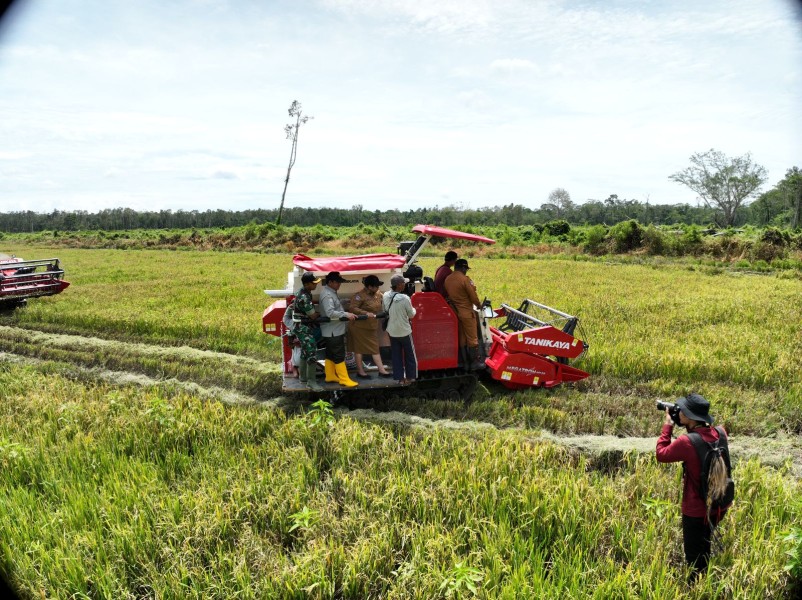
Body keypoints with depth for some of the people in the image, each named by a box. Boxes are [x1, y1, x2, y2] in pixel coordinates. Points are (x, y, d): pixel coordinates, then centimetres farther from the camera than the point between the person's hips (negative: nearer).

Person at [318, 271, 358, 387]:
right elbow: (330, 313, -32)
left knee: (330, 354, 17)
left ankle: (330, 376, 26)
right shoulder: (327, 295, -21)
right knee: (339, 355, -5)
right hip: (333, 331, -10)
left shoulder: (331, 292, 13)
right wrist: (346, 314, -31)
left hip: (333, 330, 10)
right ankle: (344, 379, -1)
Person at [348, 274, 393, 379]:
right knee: (359, 349, 6)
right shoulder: (360, 295, -21)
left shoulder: (378, 294, 4)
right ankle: (360, 371, 16)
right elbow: (353, 308, -26)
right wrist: (366, 313, -34)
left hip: (372, 326, 8)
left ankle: (382, 370, 14)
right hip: (359, 326, -8)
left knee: (375, 348, 10)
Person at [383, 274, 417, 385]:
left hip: (392, 331, 4)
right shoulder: (405, 298, -23)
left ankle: (399, 378, 20)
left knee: (396, 355, 14)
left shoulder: (386, 296, -9)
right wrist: (413, 309, 9)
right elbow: (411, 315, -11)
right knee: (409, 355, 14)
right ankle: (410, 377, 22)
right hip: (404, 331, -4)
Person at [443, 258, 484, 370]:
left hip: (454, 311, 7)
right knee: (472, 338, 3)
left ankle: (466, 361, 23)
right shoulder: (464, 279, -18)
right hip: (466, 312, -7)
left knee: (462, 338, 16)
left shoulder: (447, 279, 3)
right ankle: (475, 362, 8)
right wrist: (479, 305, 3)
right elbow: (472, 295, -14)